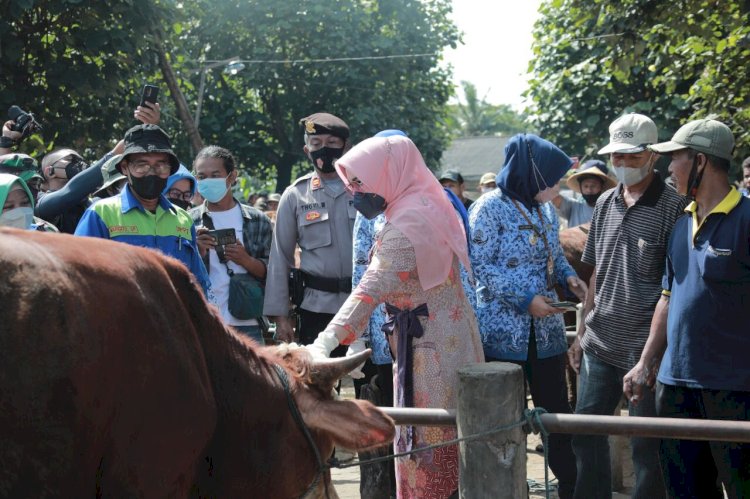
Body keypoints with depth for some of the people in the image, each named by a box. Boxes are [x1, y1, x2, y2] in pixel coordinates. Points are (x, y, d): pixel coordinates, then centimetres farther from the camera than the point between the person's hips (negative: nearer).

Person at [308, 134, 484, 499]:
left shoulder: (407, 222, -20)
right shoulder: (428, 206, 10)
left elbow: (373, 287, -32)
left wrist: (327, 340, -40)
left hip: (430, 346, -9)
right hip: (447, 338, 9)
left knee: (426, 446, -2)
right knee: (446, 442, 14)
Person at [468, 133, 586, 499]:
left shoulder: (545, 208, 9)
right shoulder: (490, 207, -11)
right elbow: (480, 265, -14)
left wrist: (568, 276, -2)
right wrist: (525, 299, -19)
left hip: (546, 329, 6)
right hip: (504, 330, -6)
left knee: (557, 411, 8)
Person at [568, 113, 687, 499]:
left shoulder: (673, 207, -8)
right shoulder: (605, 203, 10)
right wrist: (582, 333, 15)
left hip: (645, 349, -6)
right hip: (599, 345, 6)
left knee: (646, 446, 2)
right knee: (586, 433, 12)